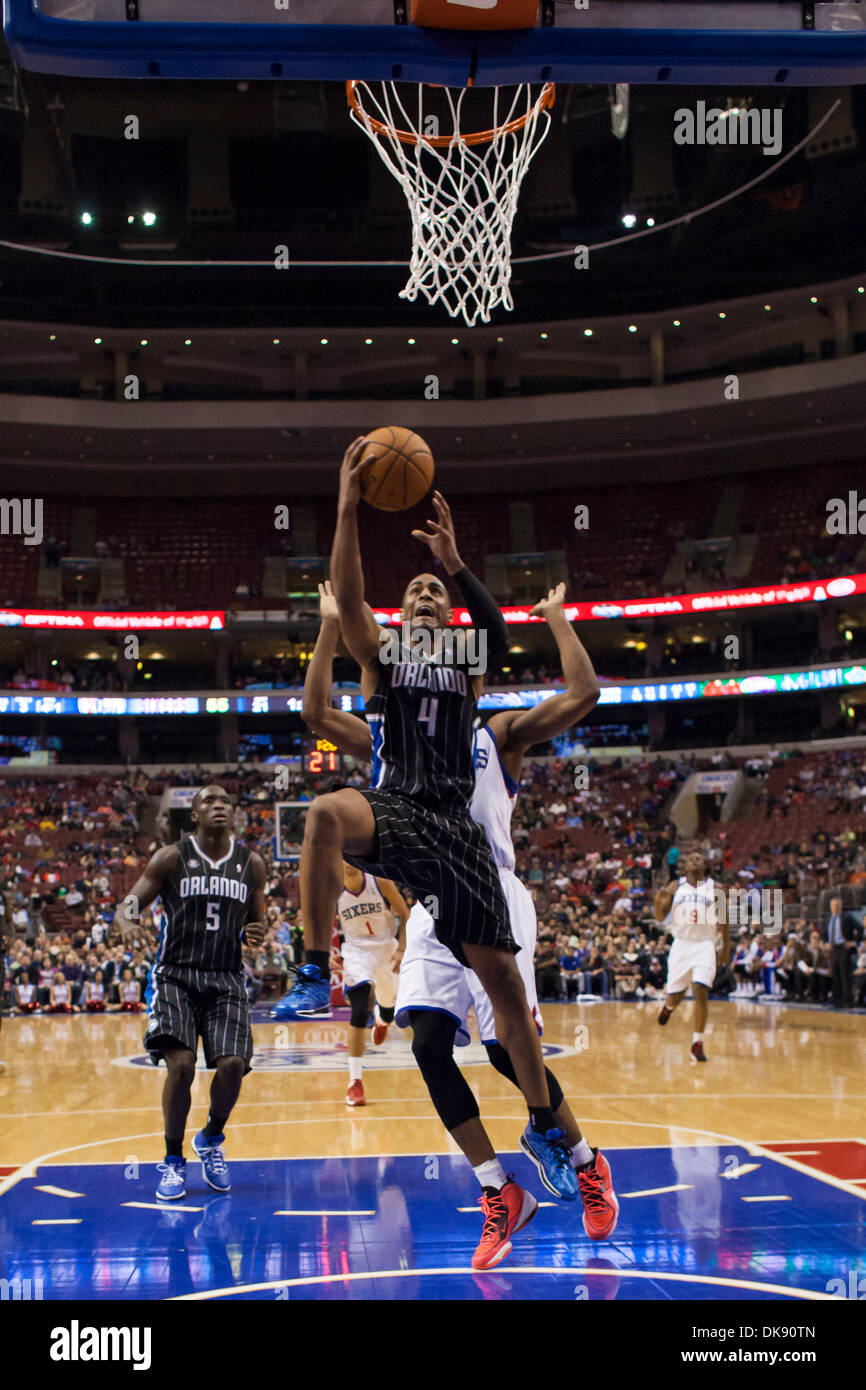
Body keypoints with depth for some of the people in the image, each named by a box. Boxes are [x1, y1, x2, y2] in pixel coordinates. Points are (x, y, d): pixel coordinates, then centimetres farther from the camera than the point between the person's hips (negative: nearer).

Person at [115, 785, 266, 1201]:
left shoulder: (251, 864, 6)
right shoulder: (170, 858, -2)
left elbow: (257, 921, 17)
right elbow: (127, 906, -4)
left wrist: (257, 934, -7)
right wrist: (125, 919, -29)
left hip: (226, 980, 2)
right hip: (176, 976, -2)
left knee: (232, 1064, -15)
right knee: (180, 1064, -18)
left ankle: (211, 1140, 16)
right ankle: (173, 1162, 3)